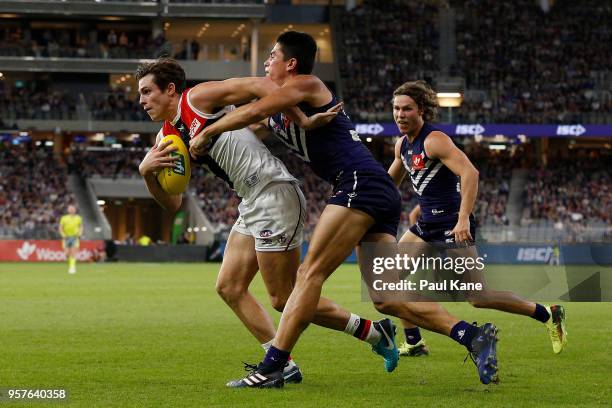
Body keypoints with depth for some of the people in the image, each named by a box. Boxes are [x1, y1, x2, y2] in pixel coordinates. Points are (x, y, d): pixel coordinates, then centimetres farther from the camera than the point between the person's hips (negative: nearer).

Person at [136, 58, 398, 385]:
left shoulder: (198, 97, -6)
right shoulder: (167, 136, 17)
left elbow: (261, 85, -14)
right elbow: (173, 203, 15)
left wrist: (303, 119, -25)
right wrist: (146, 171, -3)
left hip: (275, 193, -10)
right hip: (252, 204, 10)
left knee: (284, 299, -5)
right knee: (229, 287, 7)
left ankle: (373, 332, 8)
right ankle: (284, 366, 9)